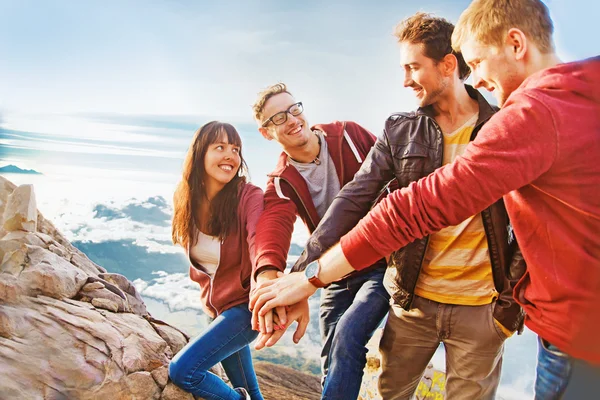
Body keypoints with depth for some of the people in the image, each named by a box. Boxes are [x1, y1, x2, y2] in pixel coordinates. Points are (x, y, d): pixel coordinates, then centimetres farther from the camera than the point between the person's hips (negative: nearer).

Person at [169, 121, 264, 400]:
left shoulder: (249, 197, -22)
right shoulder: (186, 200, -6)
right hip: (215, 306, 6)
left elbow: (260, 247, -40)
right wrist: (209, 295, 2)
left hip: (246, 305, -6)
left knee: (182, 370, -13)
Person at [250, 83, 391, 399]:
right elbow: (274, 223, -28)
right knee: (334, 364, 10)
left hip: (383, 263, -3)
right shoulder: (282, 183, -7)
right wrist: (268, 271, -49)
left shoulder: (349, 135, -9)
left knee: (348, 334, -22)